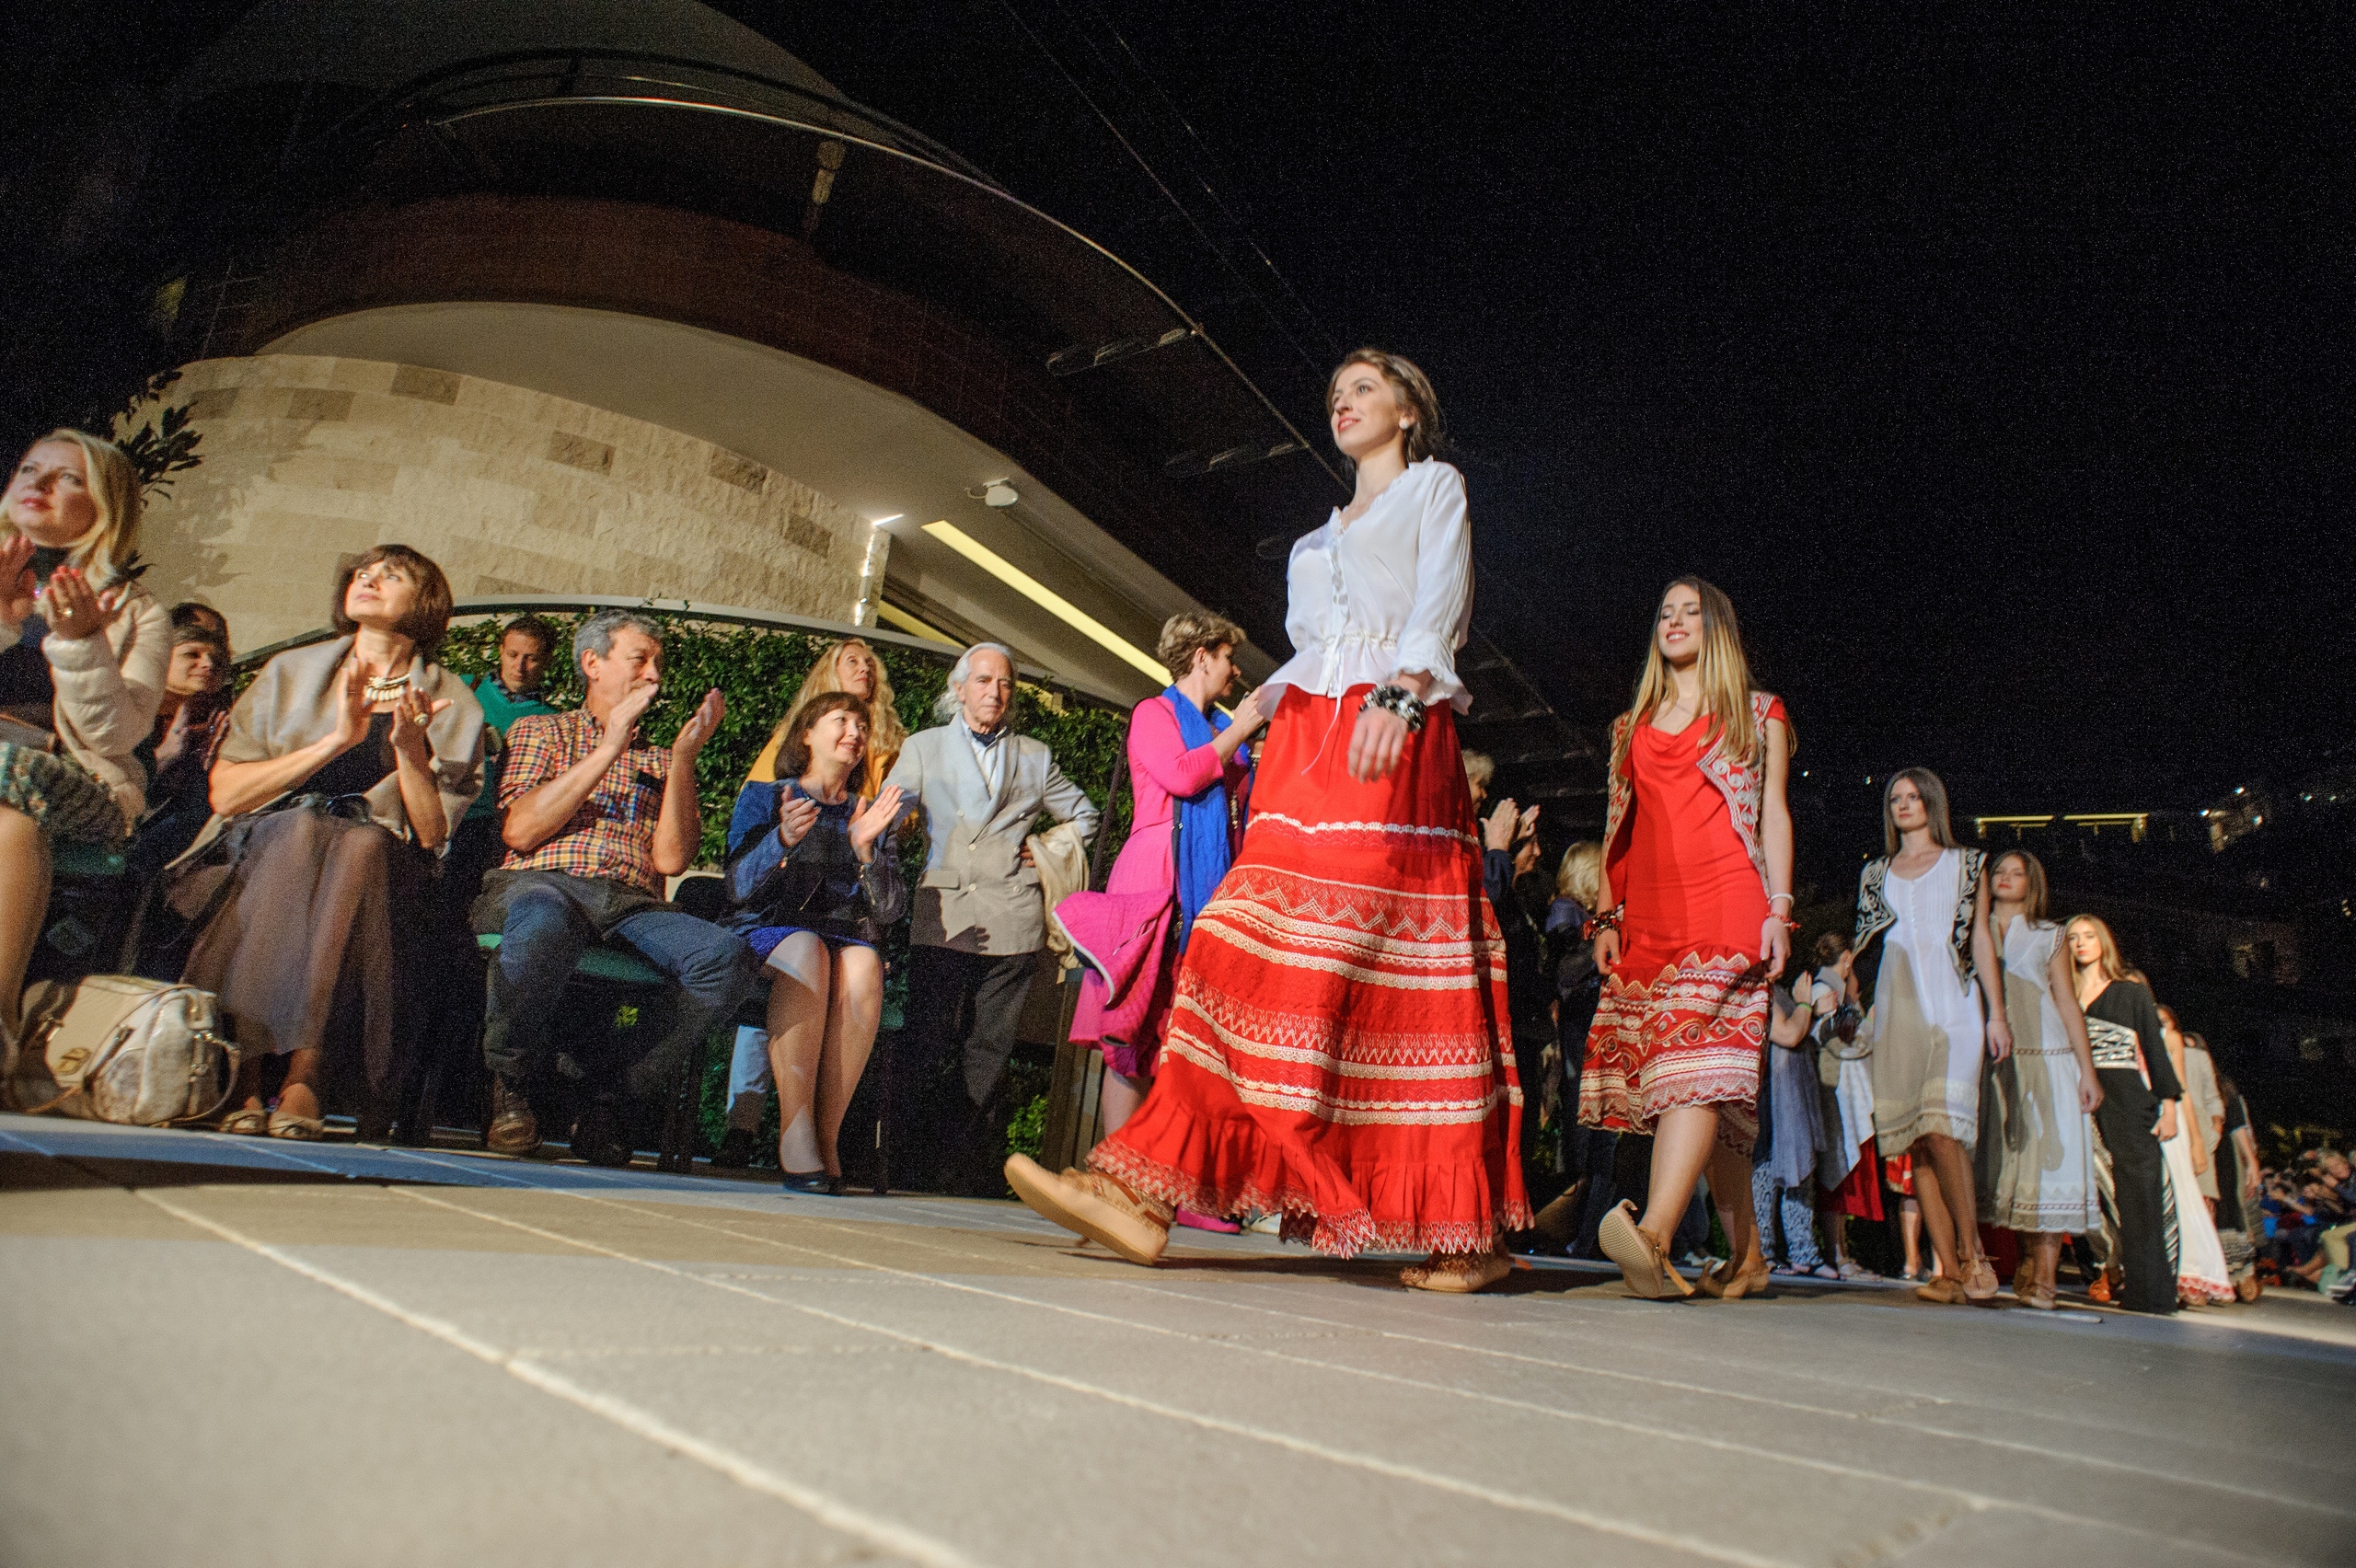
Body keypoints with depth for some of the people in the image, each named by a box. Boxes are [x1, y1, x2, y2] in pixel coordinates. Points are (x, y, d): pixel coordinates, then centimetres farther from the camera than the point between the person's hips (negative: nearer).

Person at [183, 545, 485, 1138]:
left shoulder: (452, 705, 9)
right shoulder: (291, 673, 13)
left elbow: (435, 836, 1)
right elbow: (225, 794, 1)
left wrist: (411, 751, -14)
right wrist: (335, 741, -11)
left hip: (379, 867, -1)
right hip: (261, 852, 1)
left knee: (364, 842, -34)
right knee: (303, 825, -33)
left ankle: (304, 1074, -36)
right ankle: (243, 1071, -32)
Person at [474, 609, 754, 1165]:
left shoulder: (663, 760, 27)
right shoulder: (541, 731, 22)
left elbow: (670, 859, 9)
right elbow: (518, 830, 1)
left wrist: (684, 756, 2)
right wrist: (610, 746, 0)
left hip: (634, 905, 2)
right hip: (542, 885, -2)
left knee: (727, 954, -31)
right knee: (545, 922, -41)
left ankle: (611, 1097, -20)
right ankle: (509, 1083, -14)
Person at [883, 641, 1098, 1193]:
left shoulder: (1035, 757, 18)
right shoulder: (923, 748, 15)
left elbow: (1084, 815, 27)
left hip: (1012, 920, 1)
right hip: (943, 914, -1)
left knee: (988, 1049, 2)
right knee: (926, 1042, -6)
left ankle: (968, 1169, 8)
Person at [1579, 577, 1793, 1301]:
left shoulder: (1758, 713, 15)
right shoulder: (1631, 726, 24)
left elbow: (1773, 814, 9)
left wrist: (1778, 910, -3)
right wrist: (1607, 918, 11)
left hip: (1726, 904, -4)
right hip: (1648, 913, 4)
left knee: (1695, 1053, -22)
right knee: (1708, 1079, 2)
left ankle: (1654, 1234, -37)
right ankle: (1745, 1255, 9)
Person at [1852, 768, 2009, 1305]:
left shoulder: (1965, 864, 13)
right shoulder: (1876, 873, 20)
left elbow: (1981, 938, 8)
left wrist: (1996, 1012, 2)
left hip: (1951, 1002, -3)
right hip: (1897, 1006, 3)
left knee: (1942, 1128, -20)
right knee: (1915, 1139, -4)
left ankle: (1971, 1252, -8)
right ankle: (1950, 1272, -1)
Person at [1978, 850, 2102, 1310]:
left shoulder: (2049, 936, 13)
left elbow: (2069, 1005, 9)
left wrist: (2088, 1072, 1)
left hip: (2047, 1058, -1)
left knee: (2050, 1157, -8)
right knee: (2008, 1159, -3)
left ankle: (2043, 1276, -7)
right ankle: (2029, 1261, 5)